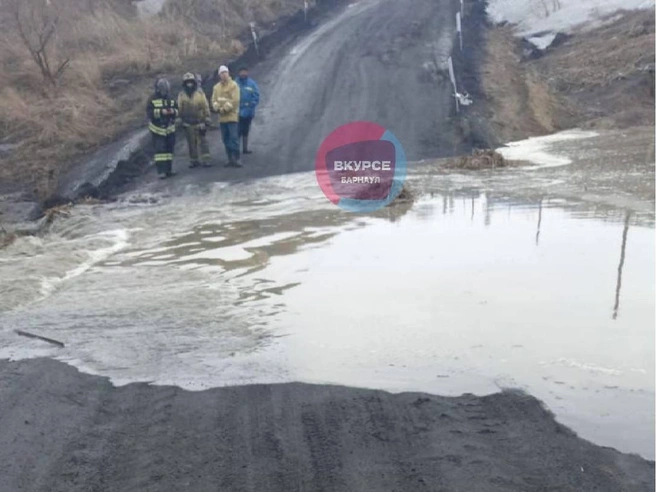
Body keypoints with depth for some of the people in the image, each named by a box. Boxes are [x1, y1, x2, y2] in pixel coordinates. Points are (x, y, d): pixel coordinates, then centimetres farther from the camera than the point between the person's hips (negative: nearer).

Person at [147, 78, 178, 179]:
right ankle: (161, 171, -12)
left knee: (170, 150, 10)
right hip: (157, 129, -5)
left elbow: (178, 111, 7)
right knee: (160, 150, -10)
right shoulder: (152, 100, -6)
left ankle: (168, 170, 19)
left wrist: (174, 111, -16)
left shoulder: (171, 99, 6)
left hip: (170, 129, 5)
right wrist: (161, 112, -26)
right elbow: (149, 112, -16)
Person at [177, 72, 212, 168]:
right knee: (191, 143, 5)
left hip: (200, 123, -1)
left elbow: (206, 107, 1)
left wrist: (207, 120, -2)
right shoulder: (181, 95, 3)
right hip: (188, 124, 1)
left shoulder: (200, 94, 0)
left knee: (203, 142, -2)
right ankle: (193, 161, 13)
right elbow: (179, 109, 6)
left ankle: (205, 160, -1)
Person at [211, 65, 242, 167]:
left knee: (234, 138, -10)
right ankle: (230, 159, 13)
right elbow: (214, 100, 8)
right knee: (226, 139, 7)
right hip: (222, 117, 5)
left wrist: (225, 109, -15)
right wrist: (218, 108, -11)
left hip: (232, 116, -5)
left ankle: (236, 159, -7)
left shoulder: (233, 85, -3)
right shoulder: (216, 87, 13)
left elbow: (235, 100, -12)